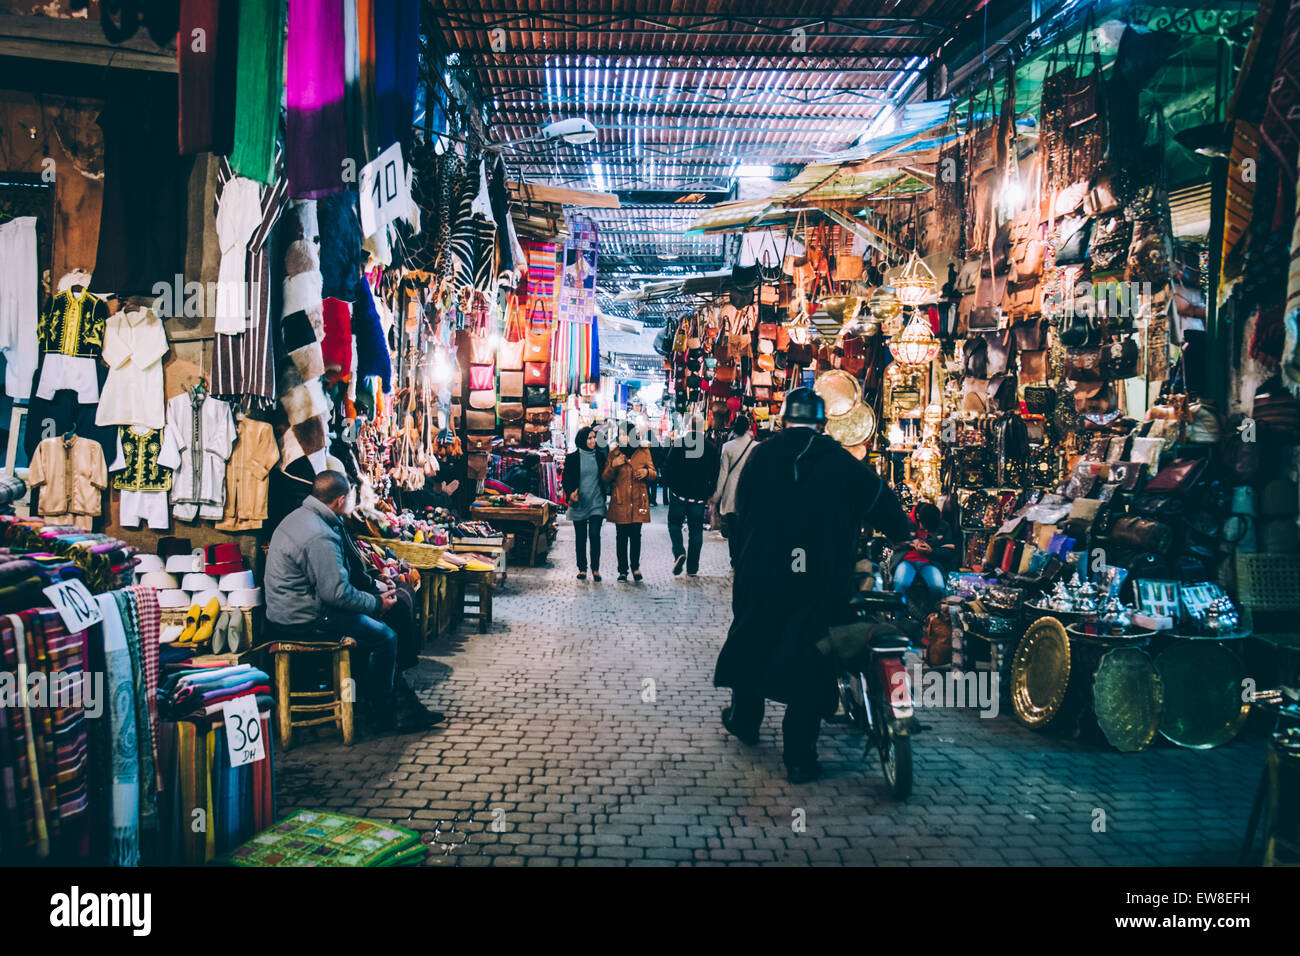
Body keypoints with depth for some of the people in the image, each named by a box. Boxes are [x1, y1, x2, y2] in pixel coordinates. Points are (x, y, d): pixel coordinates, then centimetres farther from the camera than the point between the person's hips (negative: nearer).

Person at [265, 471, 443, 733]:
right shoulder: (319, 536, -26)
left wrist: (373, 585, 13)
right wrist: (377, 603, -11)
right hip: (303, 619, -11)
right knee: (385, 637, -7)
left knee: (373, 623, 17)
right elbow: (337, 592, -26)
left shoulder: (301, 516, 8)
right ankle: (380, 715, 6)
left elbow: (337, 572, 19)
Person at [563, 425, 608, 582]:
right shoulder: (572, 457, 1)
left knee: (594, 535, -10)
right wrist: (570, 494, -14)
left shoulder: (600, 456, 6)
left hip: (596, 503, 0)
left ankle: (596, 568, 0)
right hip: (579, 503, 0)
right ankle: (582, 568, 18)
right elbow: (566, 480, 2)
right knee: (580, 537, 7)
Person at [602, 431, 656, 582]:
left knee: (636, 535, 1)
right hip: (620, 502, 0)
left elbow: (654, 473, 12)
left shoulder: (644, 451, 6)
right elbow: (604, 478, 5)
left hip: (638, 501, 0)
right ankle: (623, 569, 10)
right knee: (621, 536, 1)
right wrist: (613, 466, -14)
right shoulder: (614, 453, 5)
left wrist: (647, 472, -11)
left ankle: (635, 567, 18)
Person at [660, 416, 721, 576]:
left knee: (674, 523, 15)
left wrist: (669, 485, 7)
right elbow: (715, 474, 5)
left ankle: (679, 553, -9)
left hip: (679, 493, -2)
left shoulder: (679, 444, -8)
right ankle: (692, 567, 11)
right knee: (696, 529, 9)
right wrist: (709, 494, 13)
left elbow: (667, 467, -9)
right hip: (700, 496, 2)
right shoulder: (711, 448, 1)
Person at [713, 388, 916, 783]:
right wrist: (904, 534, 19)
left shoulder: (759, 457, -1)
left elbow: (741, 515, 4)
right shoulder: (843, 464, -5)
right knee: (808, 663, 7)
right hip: (820, 584, -2)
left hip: (760, 578, 2)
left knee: (751, 645, 22)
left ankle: (744, 719, 41)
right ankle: (800, 757, 11)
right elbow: (884, 506, 0)